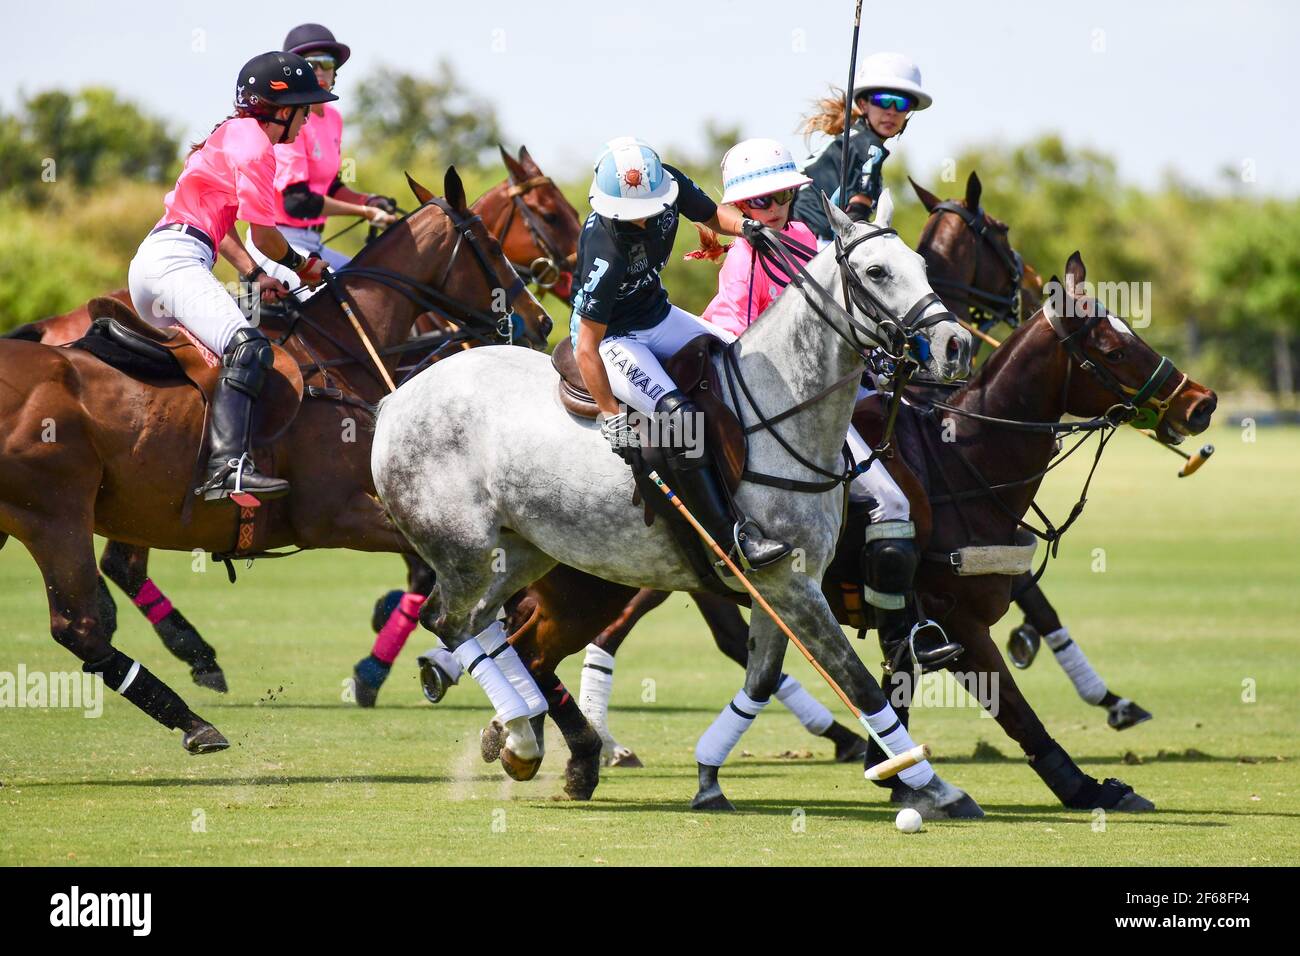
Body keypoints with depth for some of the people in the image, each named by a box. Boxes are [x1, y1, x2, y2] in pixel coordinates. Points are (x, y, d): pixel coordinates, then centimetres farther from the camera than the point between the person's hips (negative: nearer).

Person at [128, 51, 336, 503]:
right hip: (176, 260, -11)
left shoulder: (233, 134, 25)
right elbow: (263, 233, -6)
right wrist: (301, 266, 13)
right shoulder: (253, 142, -6)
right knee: (249, 347, -28)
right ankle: (228, 466, -44)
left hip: (152, 262, 11)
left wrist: (255, 276, 17)